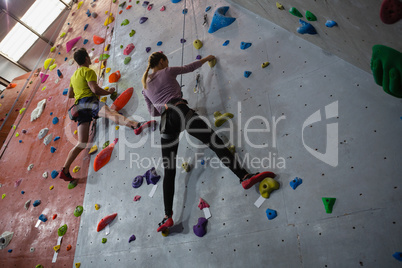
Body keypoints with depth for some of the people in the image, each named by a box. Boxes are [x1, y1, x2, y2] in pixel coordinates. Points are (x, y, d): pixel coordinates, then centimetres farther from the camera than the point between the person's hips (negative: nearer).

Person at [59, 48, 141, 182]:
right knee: (109, 112, -42)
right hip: (88, 100, -9)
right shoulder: (88, 71, 5)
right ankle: (135, 124, -73)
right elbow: (95, 89, -10)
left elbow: (69, 94, 38)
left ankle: (65, 170, 7)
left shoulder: (74, 76, 31)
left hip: (79, 106, 9)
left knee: (82, 143, 7)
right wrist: (109, 92, 4)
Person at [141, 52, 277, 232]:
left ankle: (168, 216, -5)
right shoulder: (167, 72, 15)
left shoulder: (145, 88, 27)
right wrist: (206, 59, 39)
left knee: (169, 171, 0)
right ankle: (244, 176, -28)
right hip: (179, 111, -4)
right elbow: (189, 67, 25)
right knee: (215, 142, -12)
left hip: (165, 121, 5)